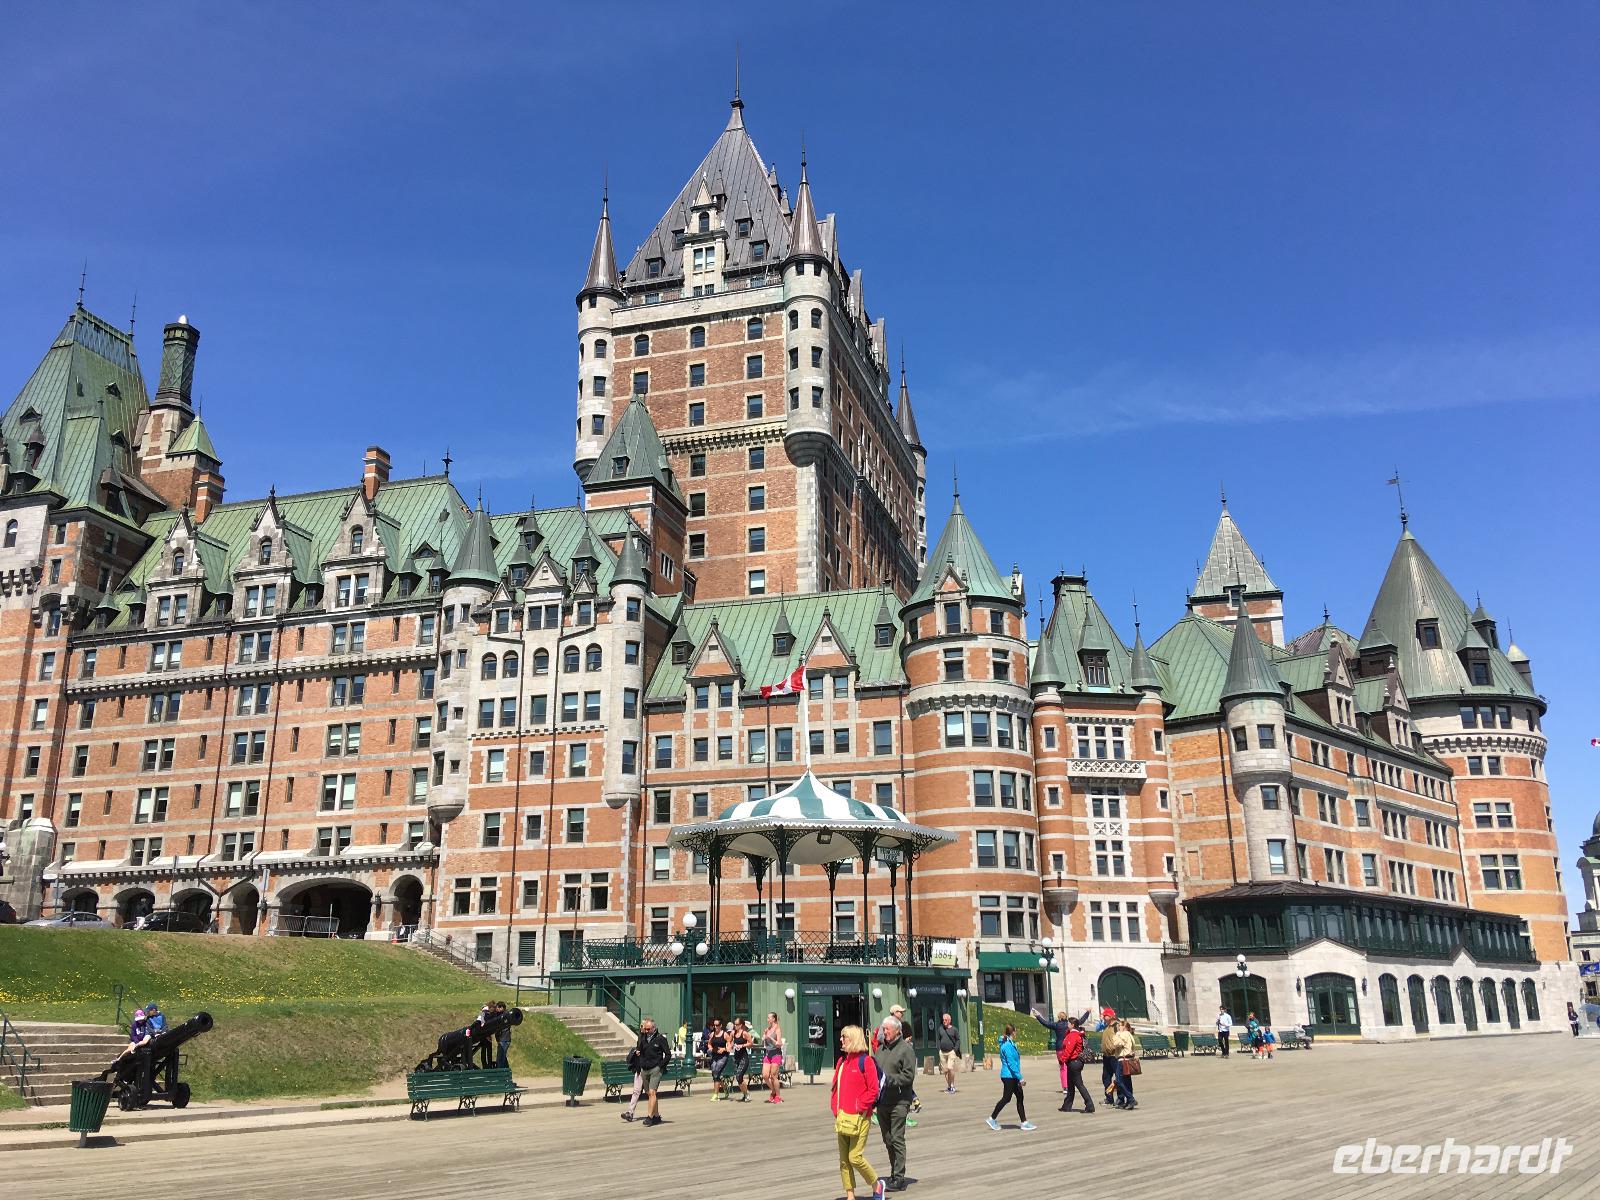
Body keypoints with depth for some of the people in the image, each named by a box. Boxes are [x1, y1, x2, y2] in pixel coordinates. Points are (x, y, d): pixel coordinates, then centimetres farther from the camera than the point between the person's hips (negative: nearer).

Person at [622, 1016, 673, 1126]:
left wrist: (660, 1066, -10)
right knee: (649, 1094, 8)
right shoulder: (643, 1037, 9)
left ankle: (650, 1116, -15)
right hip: (644, 1069, 6)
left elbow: (668, 1054, -5)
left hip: (655, 1069, -6)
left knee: (652, 1092, -14)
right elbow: (639, 1051, 21)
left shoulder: (660, 1038, -7)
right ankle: (656, 1116, 18)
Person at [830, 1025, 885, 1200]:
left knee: (855, 1157, -9)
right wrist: (835, 1107, 6)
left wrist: (860, 1107, -15)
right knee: (843, 1159, 8)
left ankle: (877, 1185, 13)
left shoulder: (865, 1061, -10)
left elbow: (873, 1090, -11)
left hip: (859, 1117, -7)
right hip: (842, 1117, 7)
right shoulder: (842, 1061, 13)